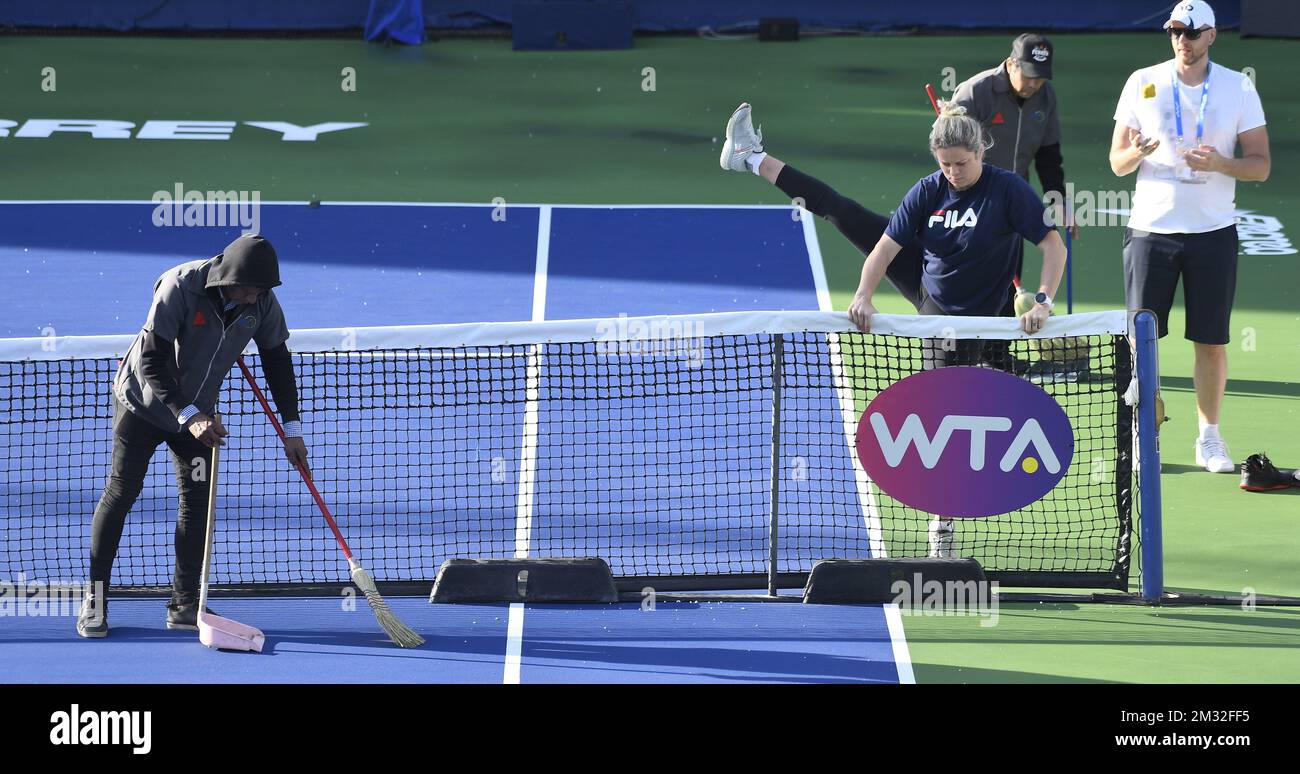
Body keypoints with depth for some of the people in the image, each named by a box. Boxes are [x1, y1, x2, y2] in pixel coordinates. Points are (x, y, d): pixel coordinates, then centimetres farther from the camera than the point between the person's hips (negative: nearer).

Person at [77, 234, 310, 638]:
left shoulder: (263, 304, -15)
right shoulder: (180, 286, -29)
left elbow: (277, 360, 1)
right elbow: (152, 361, -28)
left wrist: (292, 428, 0)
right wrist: (188, 416, -35)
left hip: (198, 413, 4)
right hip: (143, 401, -4)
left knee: (198, 499, -3)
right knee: (121, 493, -4)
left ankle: (184, 605, 6)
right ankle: (95, 599, 5)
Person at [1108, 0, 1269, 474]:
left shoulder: (1239, 88, 1)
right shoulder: (1143, 83, 2)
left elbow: (1260, 165, 1)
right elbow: (1117, 162, 4)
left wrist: (1221, 163, -19)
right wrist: (1136, 153, -19)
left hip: (1213, 231, 0)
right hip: (1151, 228, 0)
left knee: (1212, 341, 3)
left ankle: (1209, 439, 16)